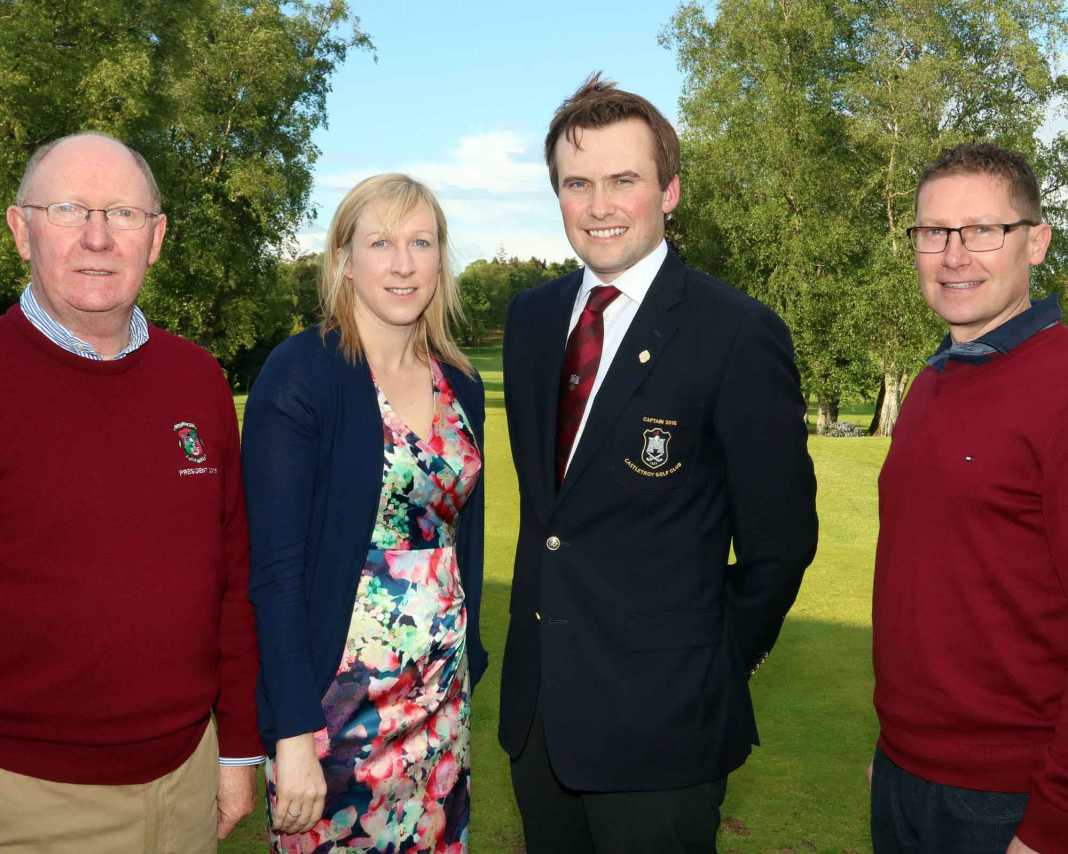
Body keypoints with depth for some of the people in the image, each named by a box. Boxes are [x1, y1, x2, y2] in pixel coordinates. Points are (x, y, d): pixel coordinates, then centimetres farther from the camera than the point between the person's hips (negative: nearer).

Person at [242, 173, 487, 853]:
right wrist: (294, 733, -18)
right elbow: (274, 564, -16)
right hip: (336, 698, -5)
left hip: (442, 697, 6)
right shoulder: (300, 373, -13)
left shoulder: (461, 384, 5)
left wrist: (468, 664, 13)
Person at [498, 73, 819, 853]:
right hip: (536, 704, 6)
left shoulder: (739, 335, -15)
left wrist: (713, 669, 1)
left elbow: (779, 539, -9)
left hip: (659, 724, -5)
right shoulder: (531, 318, 5)